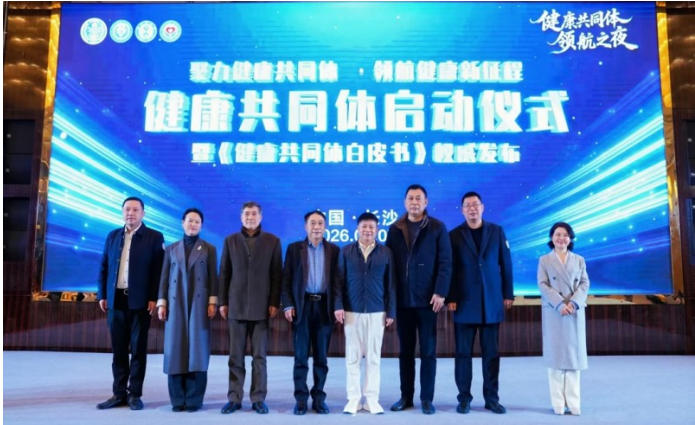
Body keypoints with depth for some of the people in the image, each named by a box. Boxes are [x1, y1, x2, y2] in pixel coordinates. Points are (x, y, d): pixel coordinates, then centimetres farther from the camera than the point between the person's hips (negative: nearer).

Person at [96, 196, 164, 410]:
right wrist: (102, 295, 7)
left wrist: (154, 298, -12)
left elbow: (159, 270, -6)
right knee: (119, 349, 10)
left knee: (138, 349, 4)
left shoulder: (154, 237, -2)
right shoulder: (112, 236, 12)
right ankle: (119, 393, 19)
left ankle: (135, 394, 13)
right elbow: (104, 268, 13)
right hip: (115, 301, 4)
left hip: (140, 302, -4)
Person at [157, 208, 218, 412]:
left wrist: (213, 302, -5)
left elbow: (213, 278, 3)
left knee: (197, 348, -2)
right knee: (175, 349, 1)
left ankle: (194, 398, 4)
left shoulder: (209, 249, 8)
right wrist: (161, 303, 2)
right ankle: (178, 398, 8)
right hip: (176, 305, 2)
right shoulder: (171, 249, 13)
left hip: (199, 304, -2)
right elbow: (164, 278, 9)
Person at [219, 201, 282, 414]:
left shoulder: (272, 241, 4)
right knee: (235, 355, 5)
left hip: (261, 306, -1)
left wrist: (274, 303, -5)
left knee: (259, 355, 4)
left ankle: (258, 399, 12)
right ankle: (234, 398, 14)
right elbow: (224, 273, 7)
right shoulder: (230, 240, 9)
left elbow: (277, 275, 1)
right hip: (236, 306, 1)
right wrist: (223, 302, 2)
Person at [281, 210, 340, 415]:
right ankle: (301, 399, 12)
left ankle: (319, 398, 18)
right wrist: (288, 305, -6)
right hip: (301, 306, -1)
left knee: (321, 356, 7)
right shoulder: (294, 248, 6)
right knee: (301, 356, 3)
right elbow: (286, 279, 2)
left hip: (324, 306, 1)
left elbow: (337, 280, 6)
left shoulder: (334, 250, 7)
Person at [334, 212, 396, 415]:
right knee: (352, 357, 5)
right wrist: (338, 306, -5)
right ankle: (354, 399, 13)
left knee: (373, 357, 5)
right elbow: (339, 280, 3)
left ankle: (371, 399, 14)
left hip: (377, 312, 0)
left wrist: (391, 311, 1)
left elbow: (390, 283, 4)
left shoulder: (385, 252, 4)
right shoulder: (346, 251, 5)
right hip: (352, 311, 0)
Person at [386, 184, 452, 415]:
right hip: (402, 299, 3)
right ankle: (406, 396, 20)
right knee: (405, 350, 10)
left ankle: (427, 398, 14)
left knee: (428, 351, 4)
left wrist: (440, 292, -13)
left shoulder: (437, 228, 0)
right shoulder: (394, 229, 7)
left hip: (427, 298, -2)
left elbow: (445, 262, -4)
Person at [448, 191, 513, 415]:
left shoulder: (497, 231, 7)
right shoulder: (454, 235, 3)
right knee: (463, 352, 3)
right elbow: (449, 269, 0)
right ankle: (464, 398, 14)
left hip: (492, 302, 1)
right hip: (465, 302, -1)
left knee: (491, 352, 6)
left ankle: (491, 398, 17)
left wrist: (508, 294, 2)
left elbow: (505, 264, 6)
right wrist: (451, 298, -6)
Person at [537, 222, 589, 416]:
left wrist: (574, 303, -14)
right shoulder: (544, 260, 6)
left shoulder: (579, 260, 13)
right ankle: (558, 403, 4)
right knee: (555, 355, 0)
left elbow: (585, 284, 4)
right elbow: (543, 285, -3)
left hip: (575, 313, 2)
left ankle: (573, 402, 7)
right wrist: (560, 304, -17)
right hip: (553, 312, -2)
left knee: (574, 355, 2)